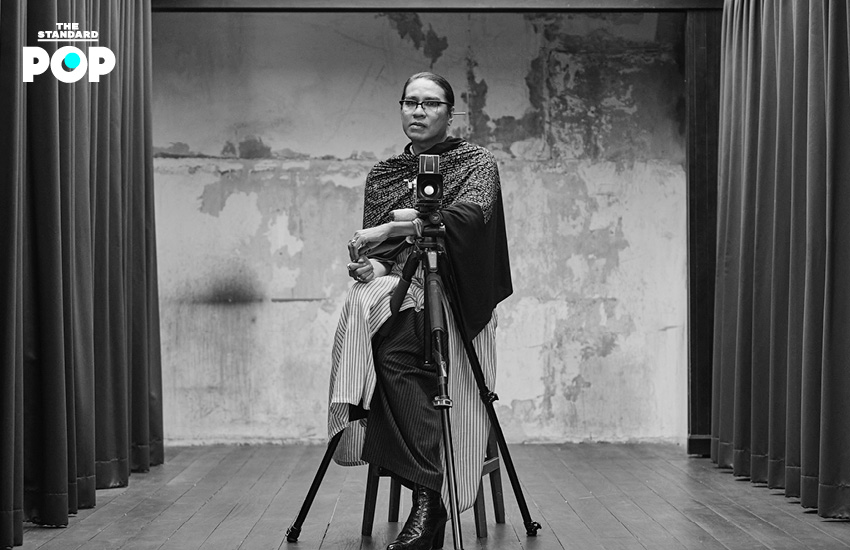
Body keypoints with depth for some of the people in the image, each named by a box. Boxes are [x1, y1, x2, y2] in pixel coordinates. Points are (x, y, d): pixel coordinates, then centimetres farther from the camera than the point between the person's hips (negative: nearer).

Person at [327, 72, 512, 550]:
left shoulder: (478, 163, 7)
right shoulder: (383, 174, 21)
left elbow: (470, 214, -14)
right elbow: (371, 243, 16)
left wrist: (396, 225, -21)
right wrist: (371, 264, -8)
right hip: (395, 289, 4)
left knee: (390, 342, -33)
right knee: (363, 305, -31)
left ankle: (427, 498, -31)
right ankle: (429, 492, -30)